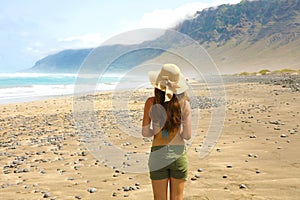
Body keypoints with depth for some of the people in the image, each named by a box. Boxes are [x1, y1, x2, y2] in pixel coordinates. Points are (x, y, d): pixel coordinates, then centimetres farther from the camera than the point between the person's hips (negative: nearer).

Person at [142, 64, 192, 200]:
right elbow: (187, 135, -6)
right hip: (179, 155, 1)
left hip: (158, 155, 0)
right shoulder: (184, 103, -7)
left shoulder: (151, 103, -9)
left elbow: (145, 133, -9)